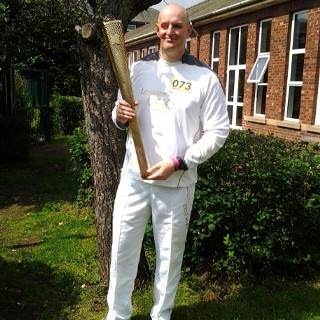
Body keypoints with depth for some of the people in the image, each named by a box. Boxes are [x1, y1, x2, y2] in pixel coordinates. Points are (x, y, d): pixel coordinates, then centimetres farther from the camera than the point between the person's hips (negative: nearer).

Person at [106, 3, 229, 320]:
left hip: (178, 184, -2)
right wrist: (119, 116, -12)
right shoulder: (137, 68, 6)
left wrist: (178, 163, -16)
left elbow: (218, 131, -6)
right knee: (122, 249, 11)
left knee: (170, 253, 12)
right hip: (133, 178, 3)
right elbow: (120, 117, 14)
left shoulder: (205, 77, -5)